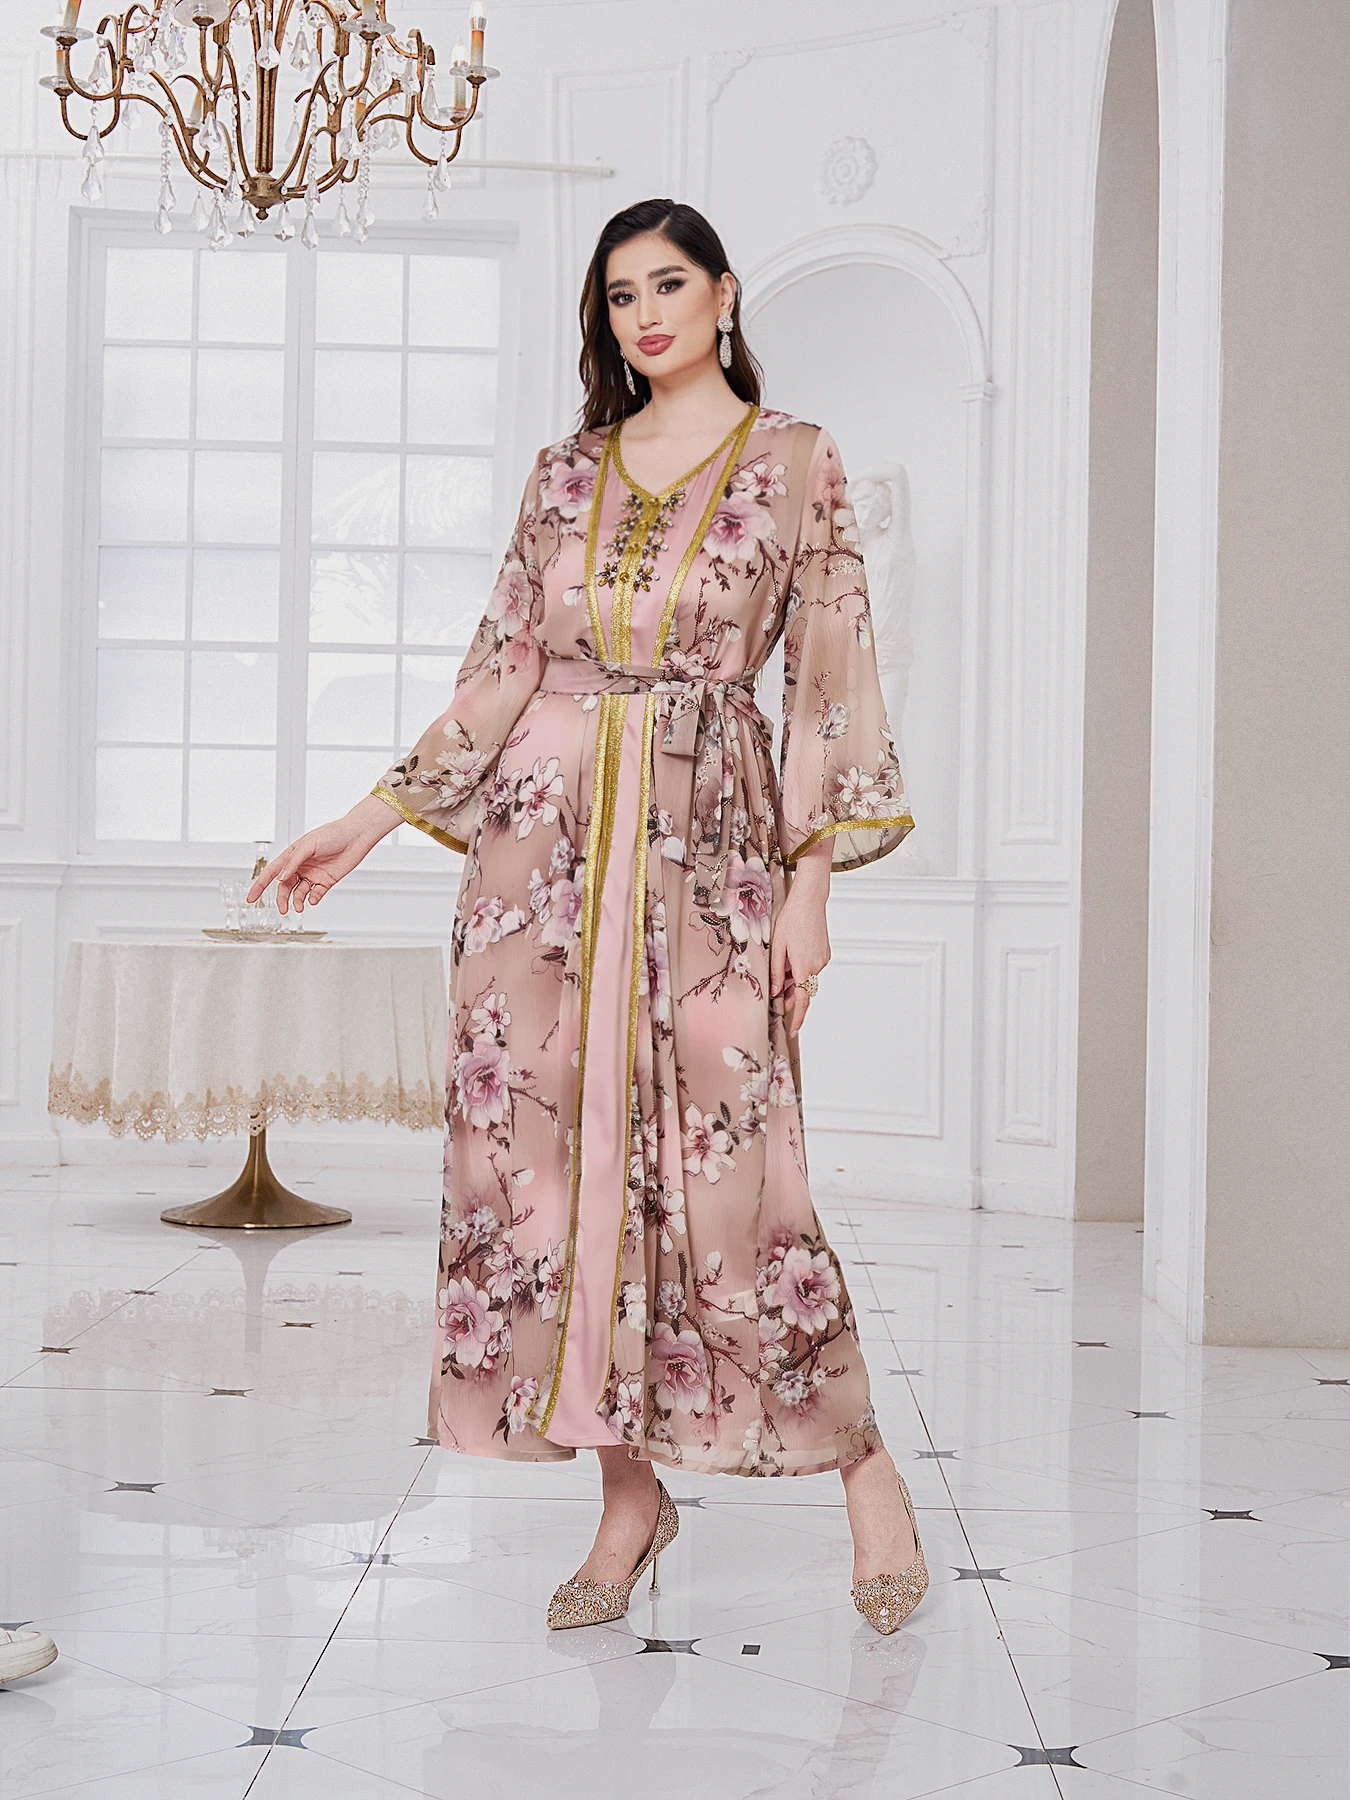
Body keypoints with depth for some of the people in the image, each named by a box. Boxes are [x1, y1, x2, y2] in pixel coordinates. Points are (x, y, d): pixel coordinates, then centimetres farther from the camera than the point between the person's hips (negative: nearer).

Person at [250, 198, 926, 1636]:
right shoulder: (565, 475, 13)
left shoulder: (797, 462, 4)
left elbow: (827, 684, 0)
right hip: (543, 831, 4)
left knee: (718, 1169, -7)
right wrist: (365, 822, 9)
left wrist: (811, 885, -6)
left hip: (707, 839, -3)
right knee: (558, 1155, 1)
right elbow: (501, 673, 13)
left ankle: (861, 1462, 13)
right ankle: (629, 1494, 13)